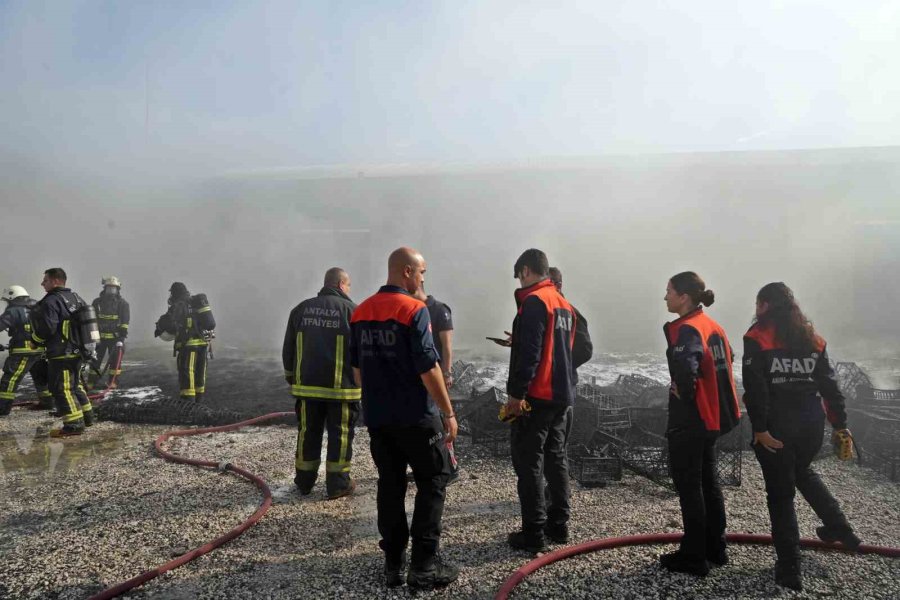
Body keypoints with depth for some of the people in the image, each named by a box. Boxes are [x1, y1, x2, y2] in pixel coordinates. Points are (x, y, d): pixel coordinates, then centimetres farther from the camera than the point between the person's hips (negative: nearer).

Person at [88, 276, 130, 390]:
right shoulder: (97, 302, 7)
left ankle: (113, 382, 9)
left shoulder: (122, 303, 0)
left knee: (115, 359, 0)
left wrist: (123, 333, -12)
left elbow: (125, 321, -3)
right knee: (95, 359, 4)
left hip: (116, 337, -2)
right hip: (100, 336, 2)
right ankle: (91, 382, 12)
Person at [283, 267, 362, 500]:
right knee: (340, 433, 6)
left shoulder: (301, 309, 7)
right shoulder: (351, 311, -7)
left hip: (306, 385, 4)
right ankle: (337, 483, 11)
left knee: (308, 432, 15)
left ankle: (304, 481, 25)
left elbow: (288, 349, 11)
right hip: (341, 387, -4)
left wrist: (291, 376, 21)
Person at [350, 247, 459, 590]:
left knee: (390, 485, 13)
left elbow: (356, 367, 14)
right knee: (433, 481, 6)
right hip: (415, 416, -6)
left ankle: (393, 564, 19)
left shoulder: (360, 313, 8)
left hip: (377, 416, 7)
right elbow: (428, 368, -18)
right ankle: (424, 565, 6)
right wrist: (448, 412, -11)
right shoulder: (414, 310, -14)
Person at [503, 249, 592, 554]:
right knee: (556, 459, 15)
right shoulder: (564, 304, 15)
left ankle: (534, 534, 4)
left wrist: (516, 393, -18)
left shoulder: (534, 301, -13)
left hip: (536, 397, -9)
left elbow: (529, 353, -20)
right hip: (563, 395, 9)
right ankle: (559, 526, 24)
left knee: (529, 463, -1)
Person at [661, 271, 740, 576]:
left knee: (689, 487, 2)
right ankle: (715, 549, 31)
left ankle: (693, 557, 13)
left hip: (688, 421, -9)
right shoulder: (713, 326, 9)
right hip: (712, 417, 9)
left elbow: (686, 366, -37)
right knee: (708, 482, 19)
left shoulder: (687, 329, -19)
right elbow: (727, 360, 22)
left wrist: (685, 393, -19)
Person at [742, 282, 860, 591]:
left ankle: (789, 569, 11)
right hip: (811, 420, 6)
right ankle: (839, 527, 32)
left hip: (776, 424, -5)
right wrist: (839, 424, 12)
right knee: (801, 471, 33)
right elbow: (829, 383, 9)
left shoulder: (757, 336, -7)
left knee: (780, 493, 5)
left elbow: (755, 386, -16)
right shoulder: (811, 336, 9)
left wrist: (760, 428, -15)